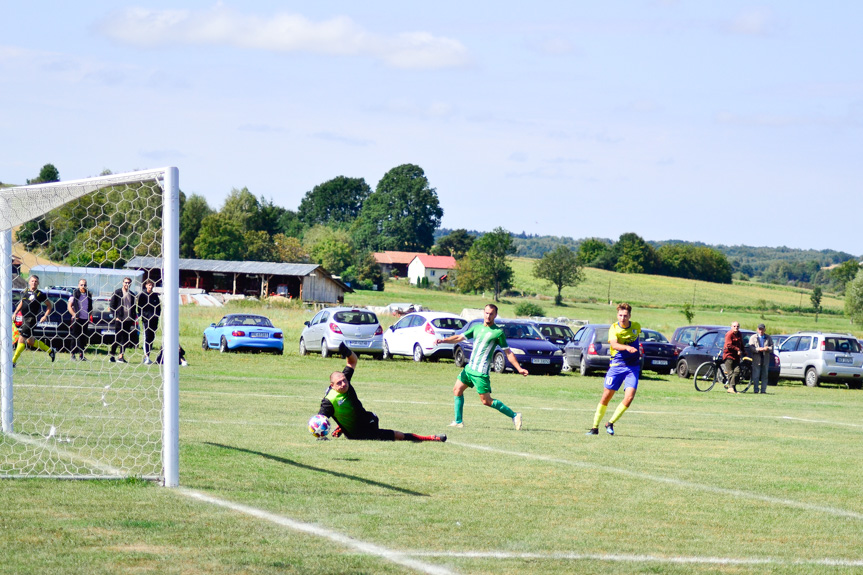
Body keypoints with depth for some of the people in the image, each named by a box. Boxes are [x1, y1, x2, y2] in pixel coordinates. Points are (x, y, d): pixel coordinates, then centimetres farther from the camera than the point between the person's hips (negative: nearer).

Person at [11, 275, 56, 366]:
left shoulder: (40, 294, -5)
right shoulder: (25, 292, 11)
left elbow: (49, 305, 4)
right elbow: (21, 304, 27)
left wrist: (45, 316, -6)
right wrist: (15, 313, 17)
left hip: (32, 319, -7)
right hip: (24, 319, 7)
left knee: (21, 338, -13)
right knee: (30, 341, 15)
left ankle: (13, 361, -10)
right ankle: (50, 351, 33)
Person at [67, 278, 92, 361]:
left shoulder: (88, 295, 12)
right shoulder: (75, 294, -2)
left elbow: (90, 307, 22)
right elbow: (69, 306, -2)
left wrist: (90, 316, 10)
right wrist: (74, 314, -12)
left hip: (85, 319, 4)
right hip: (77, 319, -4)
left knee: (83, 338, 6)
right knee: (75, 337, -2)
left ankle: (81, 355, 12)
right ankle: (73, 355, 3)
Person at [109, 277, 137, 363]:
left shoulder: (132, 294, 13)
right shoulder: (117, 292, 0)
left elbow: (134, 308, 18)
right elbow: (112, 305, -1)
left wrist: (134, 319, 10)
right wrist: (115, 316, -9)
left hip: (128, 320, 4)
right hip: (119, 319, -4)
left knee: (125, 338, 3)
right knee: (117, 338, -2)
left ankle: (121, 356, 8)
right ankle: (112, 355, 5)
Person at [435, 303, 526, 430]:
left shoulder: (498, 332, -7)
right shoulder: (477, 328, 11)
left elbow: (508, 352, -4)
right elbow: (459, 337, 12)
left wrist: (519, 369, -8)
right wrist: (443, 340, -3)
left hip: (481, 372, -7)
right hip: (469, 367, 7)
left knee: (486, 401, -8)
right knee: (457, 390, 7)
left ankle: (514, 416, 0)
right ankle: (458, 421, 15)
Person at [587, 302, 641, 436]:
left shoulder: (636, 326, 0)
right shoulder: (614, 329, -11)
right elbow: (614, 344, -32)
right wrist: (627, 347, -49)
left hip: (633, 367, 2)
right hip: (616, 365, -2)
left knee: (629, 397, -16)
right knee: (606, 397, 1)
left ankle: (610, 423, 1)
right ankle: (595, 427, 15)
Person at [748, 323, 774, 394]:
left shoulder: (768, 338, 15)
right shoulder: (753, 337, 9)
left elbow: (772, 348, 5)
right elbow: (751, 348, -4)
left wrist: (767, 349, -17)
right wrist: (758, 349, -20)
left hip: (766, 359, 2)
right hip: (756, 359, -2)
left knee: (764, 375, 2)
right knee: (756, 375, -5)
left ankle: (763, 390, 5)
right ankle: (756, 390, -1)